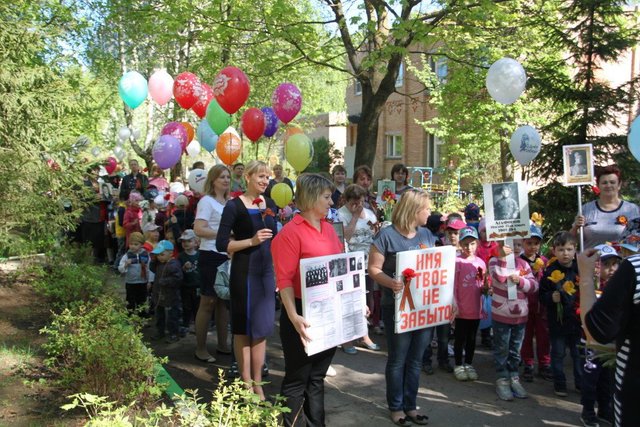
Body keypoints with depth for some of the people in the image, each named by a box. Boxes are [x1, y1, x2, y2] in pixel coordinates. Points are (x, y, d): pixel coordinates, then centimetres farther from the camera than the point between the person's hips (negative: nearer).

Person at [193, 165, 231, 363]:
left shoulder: (229, 202, 13)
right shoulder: (207, 201, -9)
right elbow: (199, 229, -20)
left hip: (227, 256, 7)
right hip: (212, 257, -7)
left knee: (224, 300, 13)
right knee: (208, 302, -1)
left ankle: (222, 344, 24)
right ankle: (200, 348, 9)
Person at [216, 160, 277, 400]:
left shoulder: (270, 205, 9)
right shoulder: (234, 206, -8)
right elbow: (222, 244, -12)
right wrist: (252, 240, -21)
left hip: (267, 271, 5)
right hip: (244, 272, -5)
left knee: (262, 328, 9)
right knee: (243, 328, 5)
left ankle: (257, 383, 19)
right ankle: (246, 383, 15)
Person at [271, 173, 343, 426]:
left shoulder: (329, 229, 9)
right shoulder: (291, 232, -14)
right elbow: (284, 279, -19)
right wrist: (293, 316, -29)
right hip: (305, 316, -7)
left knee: (317, 377, 18)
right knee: (297, 380, 6)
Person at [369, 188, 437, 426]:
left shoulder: (427, 234, 8)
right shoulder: (387, 235, -11)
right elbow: (374, 268, -12)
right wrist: (391, 283, -30)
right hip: (398, 307, -5)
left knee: (415, 360, 14)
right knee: (397, 360, 8)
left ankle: (410, 405, 27)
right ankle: (396, 407, 23)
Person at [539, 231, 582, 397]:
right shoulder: (550, 272, -8)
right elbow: (542, 295, -3)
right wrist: (551, 297, -22)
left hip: (577, 319, 2)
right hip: (558, 320, -1)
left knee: (578, 353, 13)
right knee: (558, 353, 10)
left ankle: (581, 382, 28)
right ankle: (559, 384, 22)